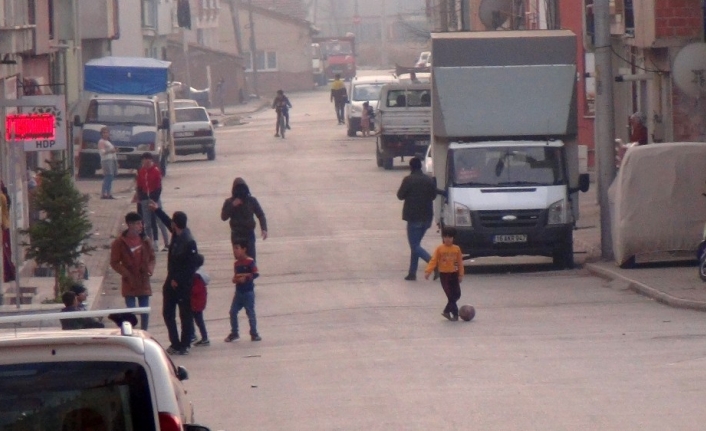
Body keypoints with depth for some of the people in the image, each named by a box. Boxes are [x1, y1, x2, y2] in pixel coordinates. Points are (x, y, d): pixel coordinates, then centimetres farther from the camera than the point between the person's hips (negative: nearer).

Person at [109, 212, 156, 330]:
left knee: (145, 311, 9)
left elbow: (151, 257, 12)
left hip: (143, 282, 4)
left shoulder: (145, 240, 3)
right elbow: (114, 263, -6)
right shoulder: (119, 243, -9)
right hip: (129, 284, -4)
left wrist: (150, 268, -7)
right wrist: (127, 274, -15)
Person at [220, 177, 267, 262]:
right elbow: (223, 217, -8)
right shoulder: (229, 202, 0)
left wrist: (264, 229, -16)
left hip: (249, 234, -1)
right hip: (236, 235, 1)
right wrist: (232, 206, -21)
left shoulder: (252, 200, -1)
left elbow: (260, 215, -1)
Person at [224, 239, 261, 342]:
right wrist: (235, 279, -9)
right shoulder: (236, 264, 8)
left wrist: (246, 277, -23)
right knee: (233, 312, 5)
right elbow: (236, 276, 13)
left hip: (248, 292, -7)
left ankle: (254, 334, 12)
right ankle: (234, 333, 17)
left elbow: (256, 274, -17)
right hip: (238, 292, 7)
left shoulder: (250, 262, -13)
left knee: (250, 313, 1)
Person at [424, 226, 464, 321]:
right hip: (444, 274, -3)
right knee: (451, 295, -6)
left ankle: (446, 311, 21)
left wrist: (461, 274, 0)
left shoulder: (457, 249, 1)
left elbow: (460, 262, 4)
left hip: (454, 274, 3)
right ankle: (455, 314, 0)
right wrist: (428, 271, -20)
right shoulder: (439, 249, -6)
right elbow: (433, 261, -9)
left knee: (457, 295, 5)